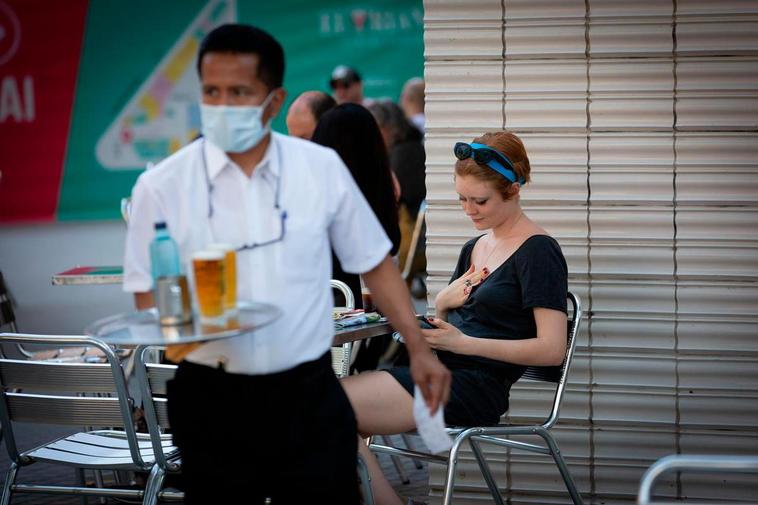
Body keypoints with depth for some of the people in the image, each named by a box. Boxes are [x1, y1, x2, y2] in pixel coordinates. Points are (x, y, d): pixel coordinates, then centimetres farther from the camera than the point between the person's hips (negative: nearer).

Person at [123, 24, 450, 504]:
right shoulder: (161, 186, -5)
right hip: (212, 402, -1)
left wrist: (419, 348, 3)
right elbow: (149, 297, -3)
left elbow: (374, 263, 9)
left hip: (308, 395, 1)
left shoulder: (322, 168, 0)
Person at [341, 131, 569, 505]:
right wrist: (443, 302, 4)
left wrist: (464, 343, -15)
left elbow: (552, 349, -14)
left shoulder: (538, 251, -5)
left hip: (475, 388, -8)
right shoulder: (474, 248, 20)